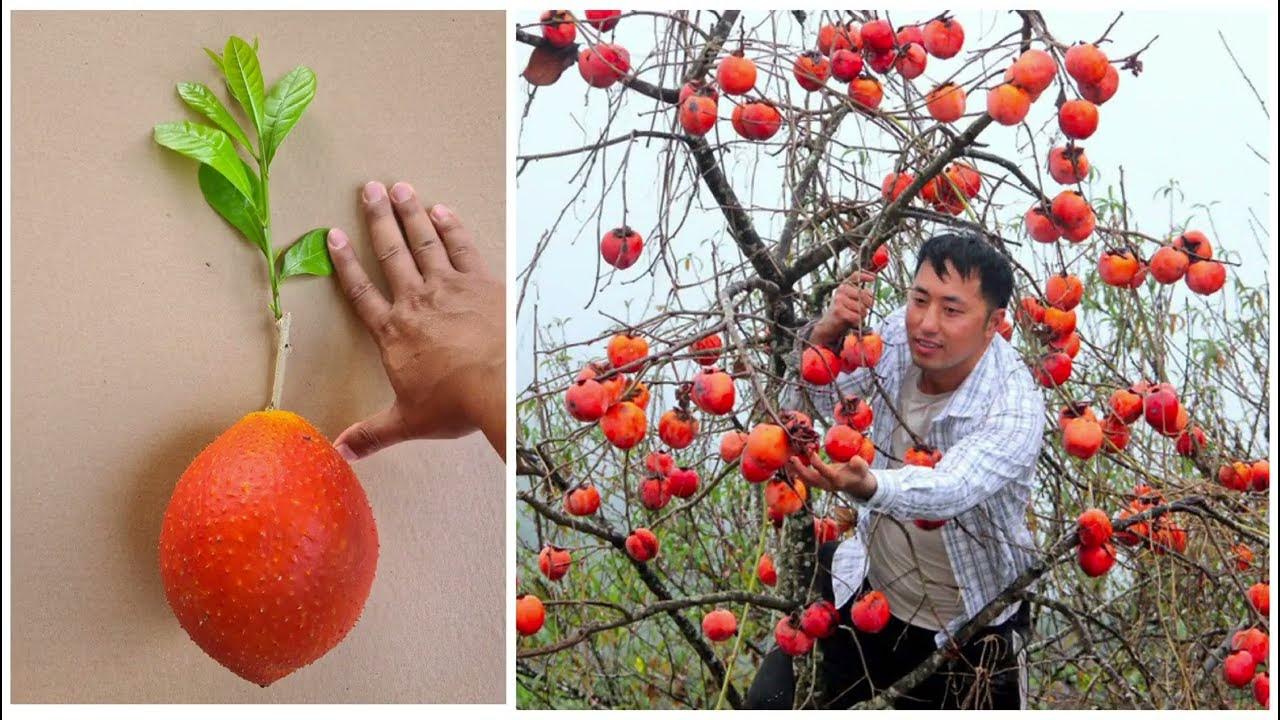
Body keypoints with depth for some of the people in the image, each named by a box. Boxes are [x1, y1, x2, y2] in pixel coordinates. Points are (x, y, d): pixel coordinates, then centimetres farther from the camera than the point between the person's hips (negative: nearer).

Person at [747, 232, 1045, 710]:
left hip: (969, 629, -4)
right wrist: (826, 334, -27)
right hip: (866, 587, 4)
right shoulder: (899, 335, -14)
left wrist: (867, 486, -66)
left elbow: (949, 490, -45)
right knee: (771, 704, 2)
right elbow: (819, 401, -5)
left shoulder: (1015, 412, -29)